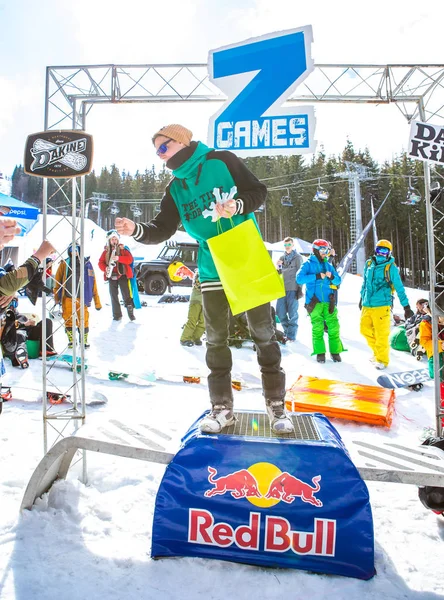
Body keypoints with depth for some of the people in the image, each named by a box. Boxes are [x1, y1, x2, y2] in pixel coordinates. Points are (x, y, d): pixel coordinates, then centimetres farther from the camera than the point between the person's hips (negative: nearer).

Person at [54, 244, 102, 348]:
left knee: (83, 321, -1)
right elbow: (57, 281, 8)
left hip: (81, 298, 0)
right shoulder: (64, 264, 4)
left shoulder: (86, 264, 4)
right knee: (68, 320, 8)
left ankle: (84, 340, 19)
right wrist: (56, 297, 3)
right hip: (67, 298, 1)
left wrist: (97, 302, 3)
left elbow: (93, 283, 4)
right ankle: (71, 340, 26)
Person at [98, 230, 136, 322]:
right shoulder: (106, 251, 11)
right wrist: (105, 268, -13)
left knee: (126, 294, -6)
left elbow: (130, 259, -10)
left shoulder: (123, 249, 2)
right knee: (114, 296, 6)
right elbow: (101, 262, 9)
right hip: (111, 276, 3)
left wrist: (119, 258, -24)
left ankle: (130, 312, 3)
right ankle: (117, 315, 14)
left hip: (122, 275, -3)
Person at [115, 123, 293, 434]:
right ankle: (222, 407, 20)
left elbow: (258, 191, -4)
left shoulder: (222, 161, -3)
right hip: (212, 270, 4)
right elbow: (162, 230, 3)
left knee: (264, 333, 3)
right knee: (216, 339, 7)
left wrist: (237, 205, -23)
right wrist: (136, 230, -15)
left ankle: (276, 403, 17)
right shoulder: (175, 189, 9)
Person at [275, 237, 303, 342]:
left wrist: (299, 289, -10)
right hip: (283, 288, 5)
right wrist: (279, 266, 3)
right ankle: (287, 330, 23)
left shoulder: (298, 257, 1)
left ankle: (291, 334, 7)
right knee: (280, 311, 5)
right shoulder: (282, 258, 17)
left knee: (292, 312, -2)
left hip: (293, 289, -5)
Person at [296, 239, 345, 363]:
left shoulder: (328, 265, 15)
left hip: (328, 301, 3)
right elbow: (299, 278, -11)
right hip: (314, 302, -3)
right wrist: (317, 276, -16)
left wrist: (332, 276, -8)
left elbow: (338, 280, 15)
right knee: (317, 328, -2)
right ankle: (320, 352, 8)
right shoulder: (308, 264, 4)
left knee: (333, 327, -1)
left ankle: (335, 351, 9)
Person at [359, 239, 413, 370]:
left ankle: (382, 359, 14)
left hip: (381, 305, -5)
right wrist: (362, 298, 28)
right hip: (367, 305, 5)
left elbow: (399, 288, -4)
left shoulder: (391, 267, -5)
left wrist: (406, 306, -6)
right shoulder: (369, 264, 8)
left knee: (381, 334, -2)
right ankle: (377, 352, 32)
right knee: (365, 329, 12)